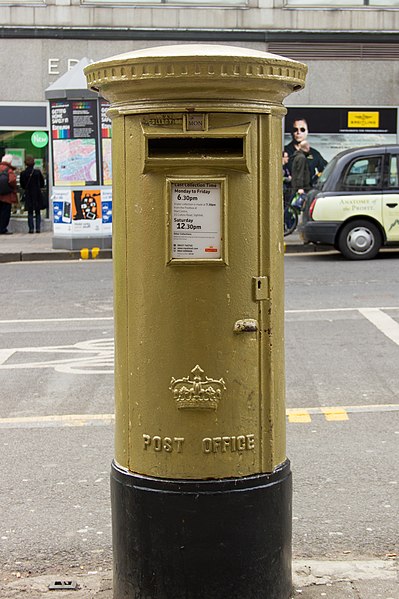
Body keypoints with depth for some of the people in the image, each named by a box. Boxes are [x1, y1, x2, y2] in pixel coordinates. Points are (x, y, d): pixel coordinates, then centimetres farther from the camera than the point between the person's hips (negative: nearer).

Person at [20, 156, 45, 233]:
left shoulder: (23, 173, -7)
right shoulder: (38, 172, -7)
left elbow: (22, 185, 1)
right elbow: (42, 184, 2)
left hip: (28, 195, 0)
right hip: (37, 194, 0)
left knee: (30, 212, 6)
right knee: (38, 212, 8)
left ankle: (31, 228, 0)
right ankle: (38, 228, 4)